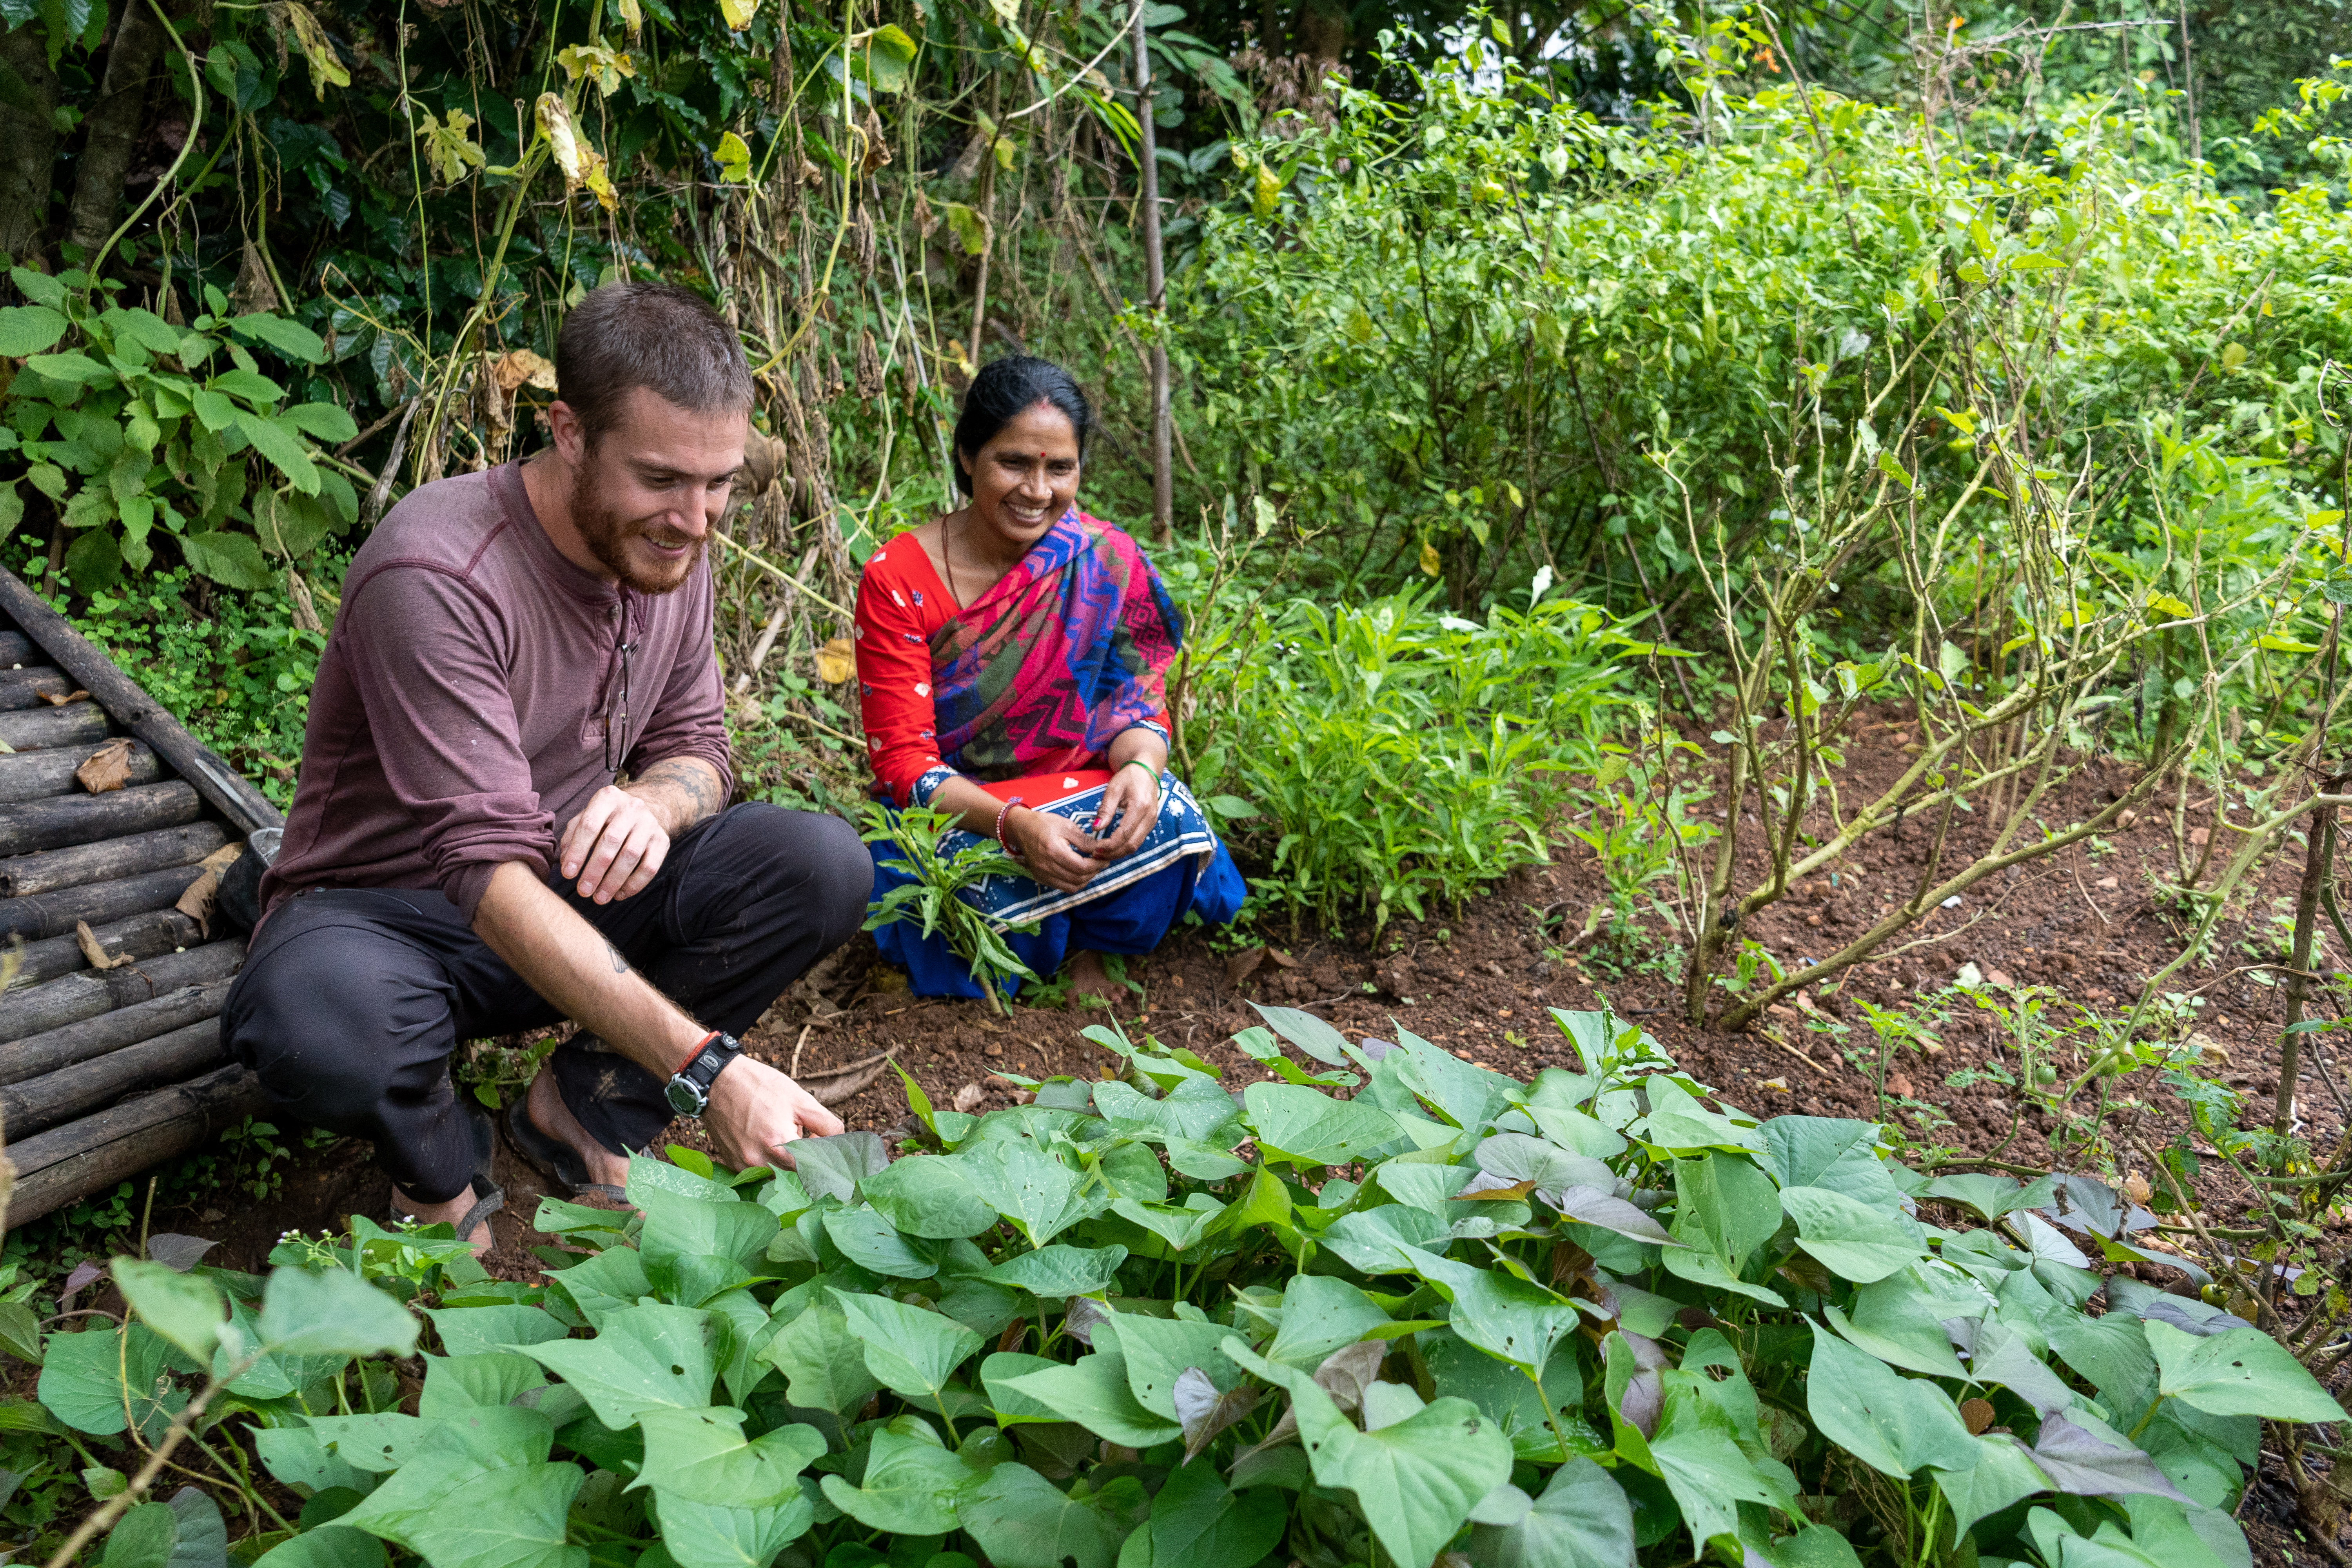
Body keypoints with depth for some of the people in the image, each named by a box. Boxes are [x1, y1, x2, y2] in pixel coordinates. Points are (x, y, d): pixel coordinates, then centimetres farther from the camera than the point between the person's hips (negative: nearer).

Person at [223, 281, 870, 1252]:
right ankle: (442, 1164, -4)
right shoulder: (435, 575, -28)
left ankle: (587, 1108, 0)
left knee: (823, 866, -17)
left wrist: (657, 800, -24)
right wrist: (706, 1067, -43)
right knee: (316, 1021, -41)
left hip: (579, 895, 6)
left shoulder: (668, 551, -6)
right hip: (391, 912, -5)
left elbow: (696, 743, 5)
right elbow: (490, 870, -34)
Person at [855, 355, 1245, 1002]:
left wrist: (1139, 768, -28)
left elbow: (1140, 701, -2)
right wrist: (1013, 822, -33)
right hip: (951, 813, -1)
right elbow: (903, 759, -14)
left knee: (1168, 819, -30)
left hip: (1082, 799, 2)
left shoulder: (1106, 560, -6)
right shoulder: (896, 579, -11)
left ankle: (1084, 943, 0)